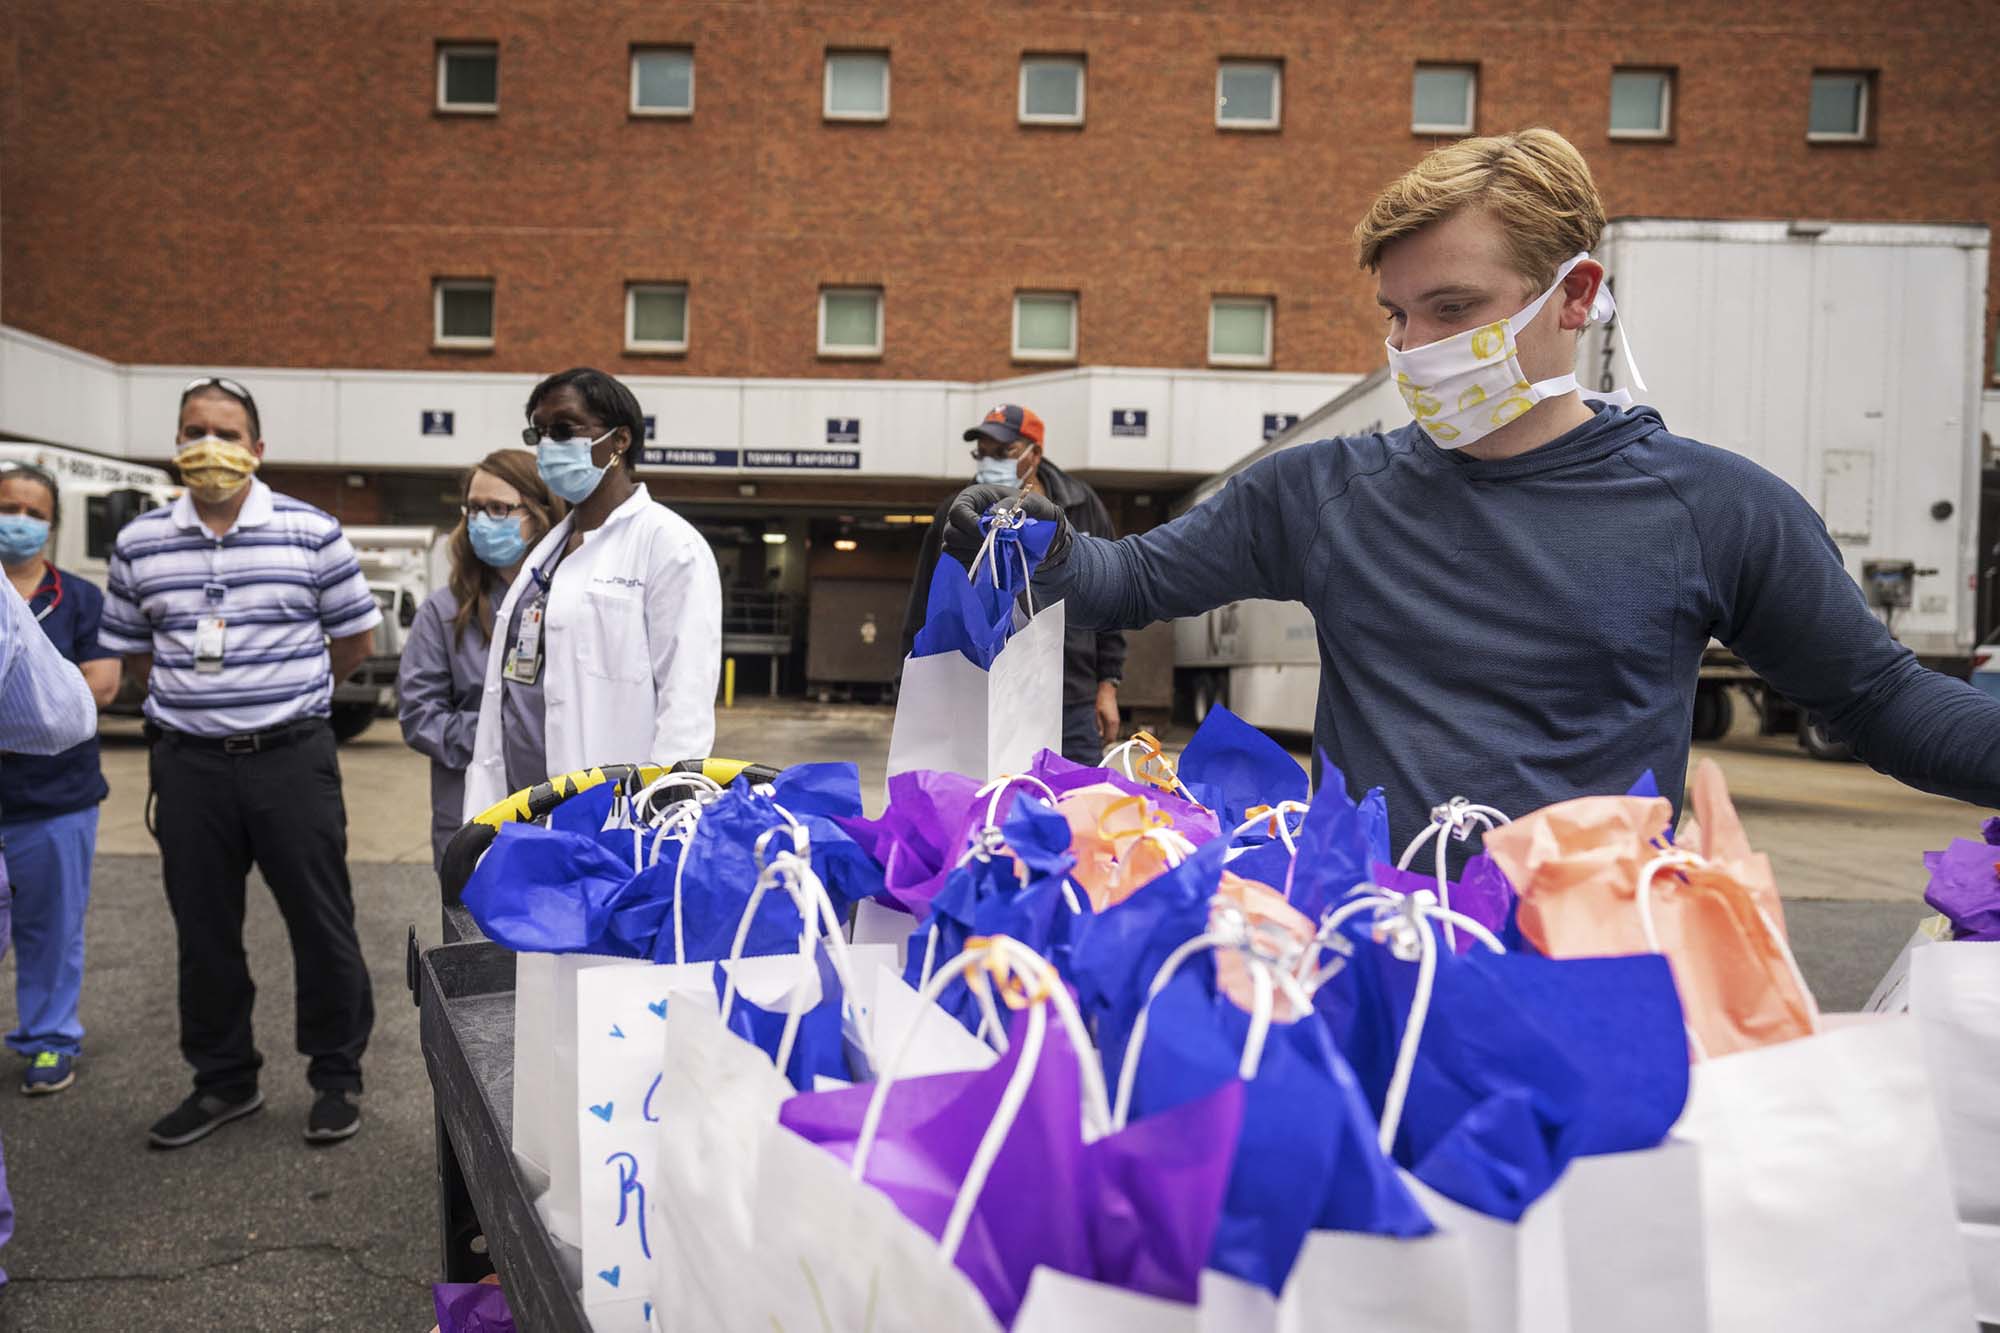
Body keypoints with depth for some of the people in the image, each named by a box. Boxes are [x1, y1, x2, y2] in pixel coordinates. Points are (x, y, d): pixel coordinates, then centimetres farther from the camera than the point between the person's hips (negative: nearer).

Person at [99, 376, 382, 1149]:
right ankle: (223, 1081, 29)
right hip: (188, 761, 3)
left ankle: (336, 1077, 20)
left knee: (321, 925, 4)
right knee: (203, 932, 13)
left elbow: (354, 635, 5)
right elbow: (133, 650, 16)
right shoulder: (139, 543, 5)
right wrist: (193, 700, 11)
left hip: (292, 757, -3)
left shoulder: (311, 533, -3)